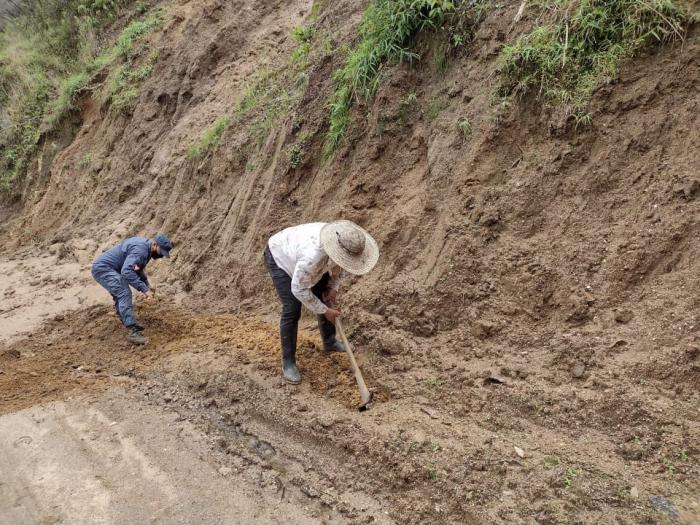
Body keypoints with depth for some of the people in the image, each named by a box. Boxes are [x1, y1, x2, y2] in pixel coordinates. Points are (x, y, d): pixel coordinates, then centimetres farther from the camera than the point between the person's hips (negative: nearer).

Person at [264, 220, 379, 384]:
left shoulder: (345, 244, -25)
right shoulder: (312, 255, -46)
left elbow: (342, 265, 0)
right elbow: (298, 289, -31)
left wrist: (333, 286, -13)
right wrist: (324, 311, -22)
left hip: (298, 250, 7)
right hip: (280, 258, -7)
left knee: (326, 297, 11)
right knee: (292, 309, -16)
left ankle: (329, 342, 33)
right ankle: (288, 362, 0)